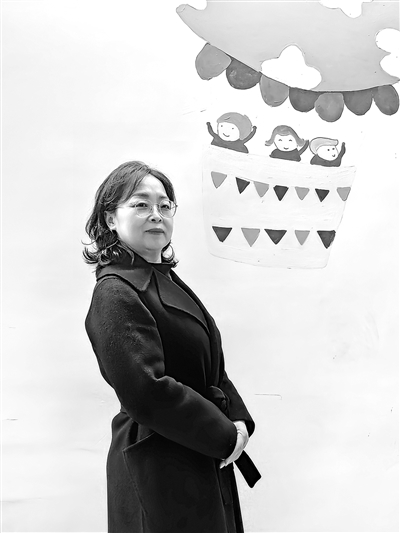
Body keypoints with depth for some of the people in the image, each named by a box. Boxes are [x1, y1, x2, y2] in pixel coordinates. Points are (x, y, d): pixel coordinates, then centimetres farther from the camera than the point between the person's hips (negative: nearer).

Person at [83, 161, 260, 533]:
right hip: (159, 471, -9)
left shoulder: (166, 279, 9)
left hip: (204, 458, 9)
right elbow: (146, 391, -27)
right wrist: (225, 436, -18)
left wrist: (239, 420, -2)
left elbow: (210, 366, 12)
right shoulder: (115, 294, -19)